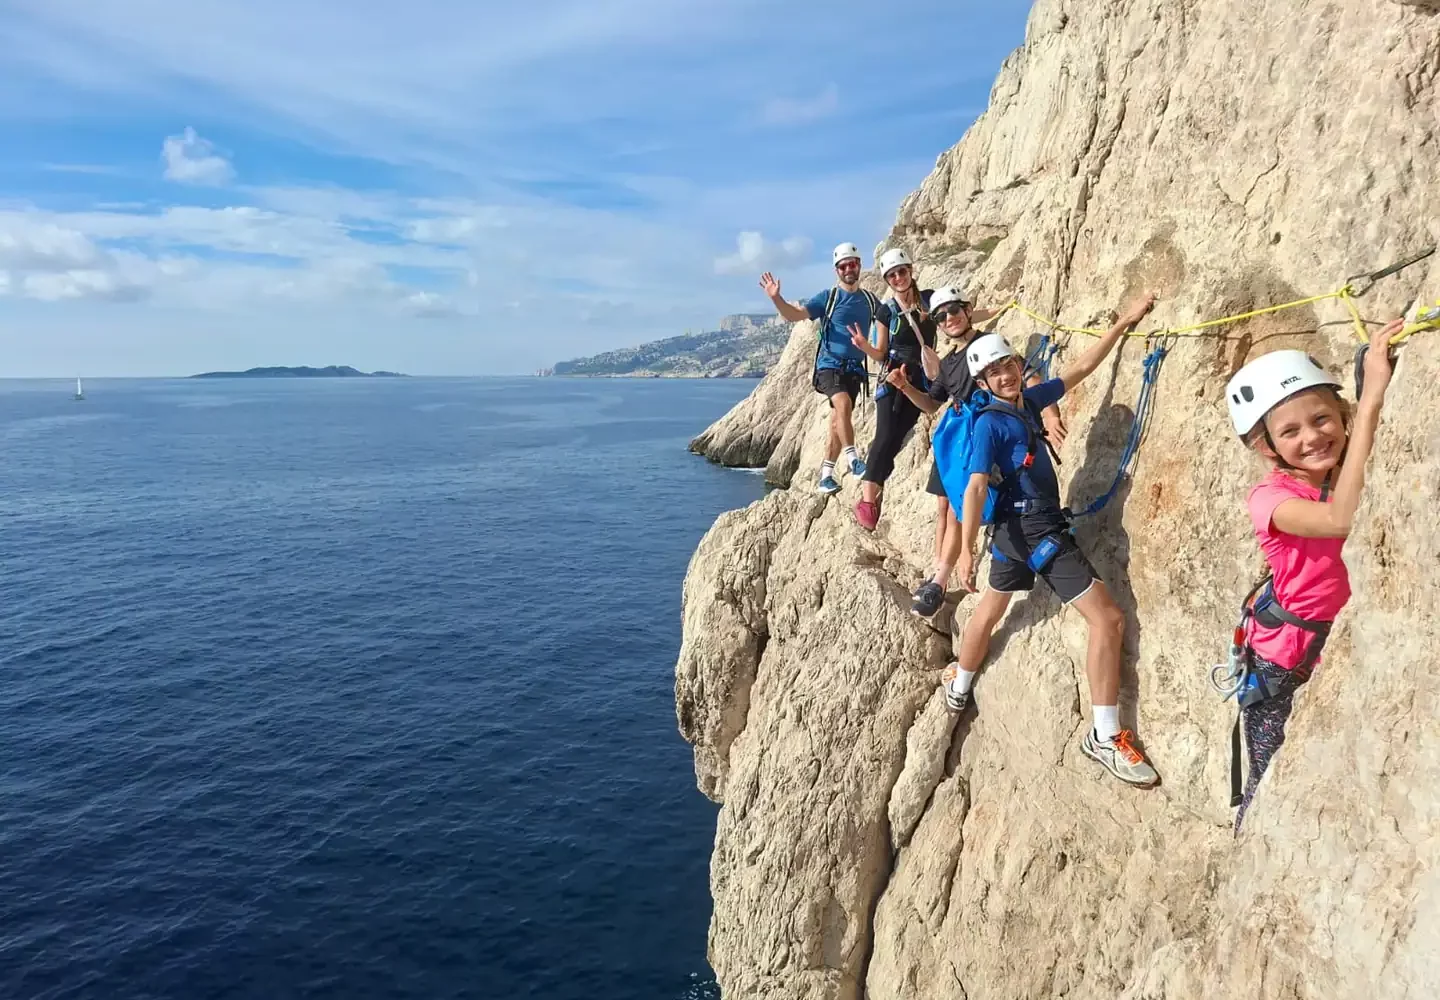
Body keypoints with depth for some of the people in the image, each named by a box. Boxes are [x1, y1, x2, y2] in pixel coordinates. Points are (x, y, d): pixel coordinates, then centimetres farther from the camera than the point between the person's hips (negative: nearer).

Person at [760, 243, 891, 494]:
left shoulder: (870, 300, 11)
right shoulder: (828, 297, -1)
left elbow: (890, 325, 21)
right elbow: (795, 314, -10)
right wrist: (776, 298, -27)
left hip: (854, 368, 4)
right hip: (829, 364, -4)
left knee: (837, 423, 7)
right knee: (843, 403, -31)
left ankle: (826, 476, 14)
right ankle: (853, 460, -26)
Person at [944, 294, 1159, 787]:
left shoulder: (1029, 400, 5)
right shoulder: (990, 424, -18)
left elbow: (1079, 369, 16)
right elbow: (976, 487, -26)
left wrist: (1124, 322, 17)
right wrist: (966, 550, -35)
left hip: (1018, 528, 9)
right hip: (1037, 530, -9)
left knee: (990, 609, 24)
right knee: (1109, 618, -9)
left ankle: (958, 688, 43)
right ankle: (1104, 736, -3)